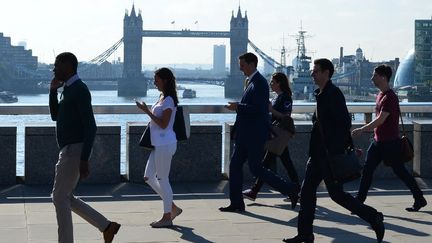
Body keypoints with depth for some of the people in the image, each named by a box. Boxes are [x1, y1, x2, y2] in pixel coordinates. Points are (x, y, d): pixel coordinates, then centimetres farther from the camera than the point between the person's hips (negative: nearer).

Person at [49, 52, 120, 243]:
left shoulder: (80, 90, -16)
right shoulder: (69, 90, 17)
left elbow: (90, 127, -21)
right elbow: (55, 116, 21)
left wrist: (84, 160, -24)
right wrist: (53, 89, 9)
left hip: (75, 152, -10)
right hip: (70, 151, 10)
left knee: (59, 197, -6)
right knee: (65, 198, 12)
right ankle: (107, 226, 14)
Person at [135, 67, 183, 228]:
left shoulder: (169, 100, -14)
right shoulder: (163, 97, 15)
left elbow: (163, 124, -20)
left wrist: (147, 111, -19)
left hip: (165, 144, -10)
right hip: (159, 144, 10)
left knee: (162, 179, -3)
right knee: (148, 177, 12)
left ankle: (167, 217, 6)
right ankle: (173, 208, 18)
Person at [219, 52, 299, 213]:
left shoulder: (259, 83, -16)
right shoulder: (252, 81, 15)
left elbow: (258, 109, -25)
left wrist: (238, 107, -18)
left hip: (255, 134, -10)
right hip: (246, 134, 10)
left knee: (256, 168, -6)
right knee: (235, 165, 9)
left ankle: (291, 190, 3)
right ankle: (236, 203, 14)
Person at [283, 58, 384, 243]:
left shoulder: (333, 94, -15)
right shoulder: (321, 94, 14)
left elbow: (345, 123, -21)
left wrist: (335, 151, -22)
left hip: (332, 154, -10)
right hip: (319, 154, 10)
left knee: (336, 193, -3)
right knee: (307, 191, 8)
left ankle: (374, 218, 10)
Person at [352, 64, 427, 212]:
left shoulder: (390, 97, -19)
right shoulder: (380, 95, 11)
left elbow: (380, 120, -24)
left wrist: (362, 130, -21)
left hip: (389, 143, -9)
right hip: (379, 141, 9)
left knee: (400, 171, 1)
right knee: (367, 170, 5)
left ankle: (420, 199, 14)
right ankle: (359, 201, 9)